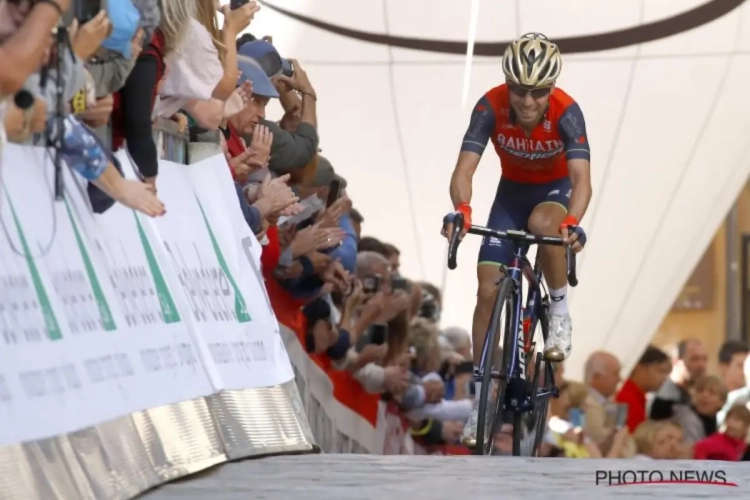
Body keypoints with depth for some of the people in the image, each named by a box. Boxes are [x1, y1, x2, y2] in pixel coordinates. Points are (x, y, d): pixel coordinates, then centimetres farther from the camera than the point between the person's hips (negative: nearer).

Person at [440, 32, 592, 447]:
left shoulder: (566, 113, -30)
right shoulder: (491, 107, -27)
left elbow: (581, 177, -40)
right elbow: (464, 168, -33)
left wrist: (572, 222, -59)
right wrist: (461, 209, -54)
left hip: (555, 190, -2)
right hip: (512, 189, 2)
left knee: (541, 223, -38)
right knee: (488, 289, -8)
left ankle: (560, 310, -13)